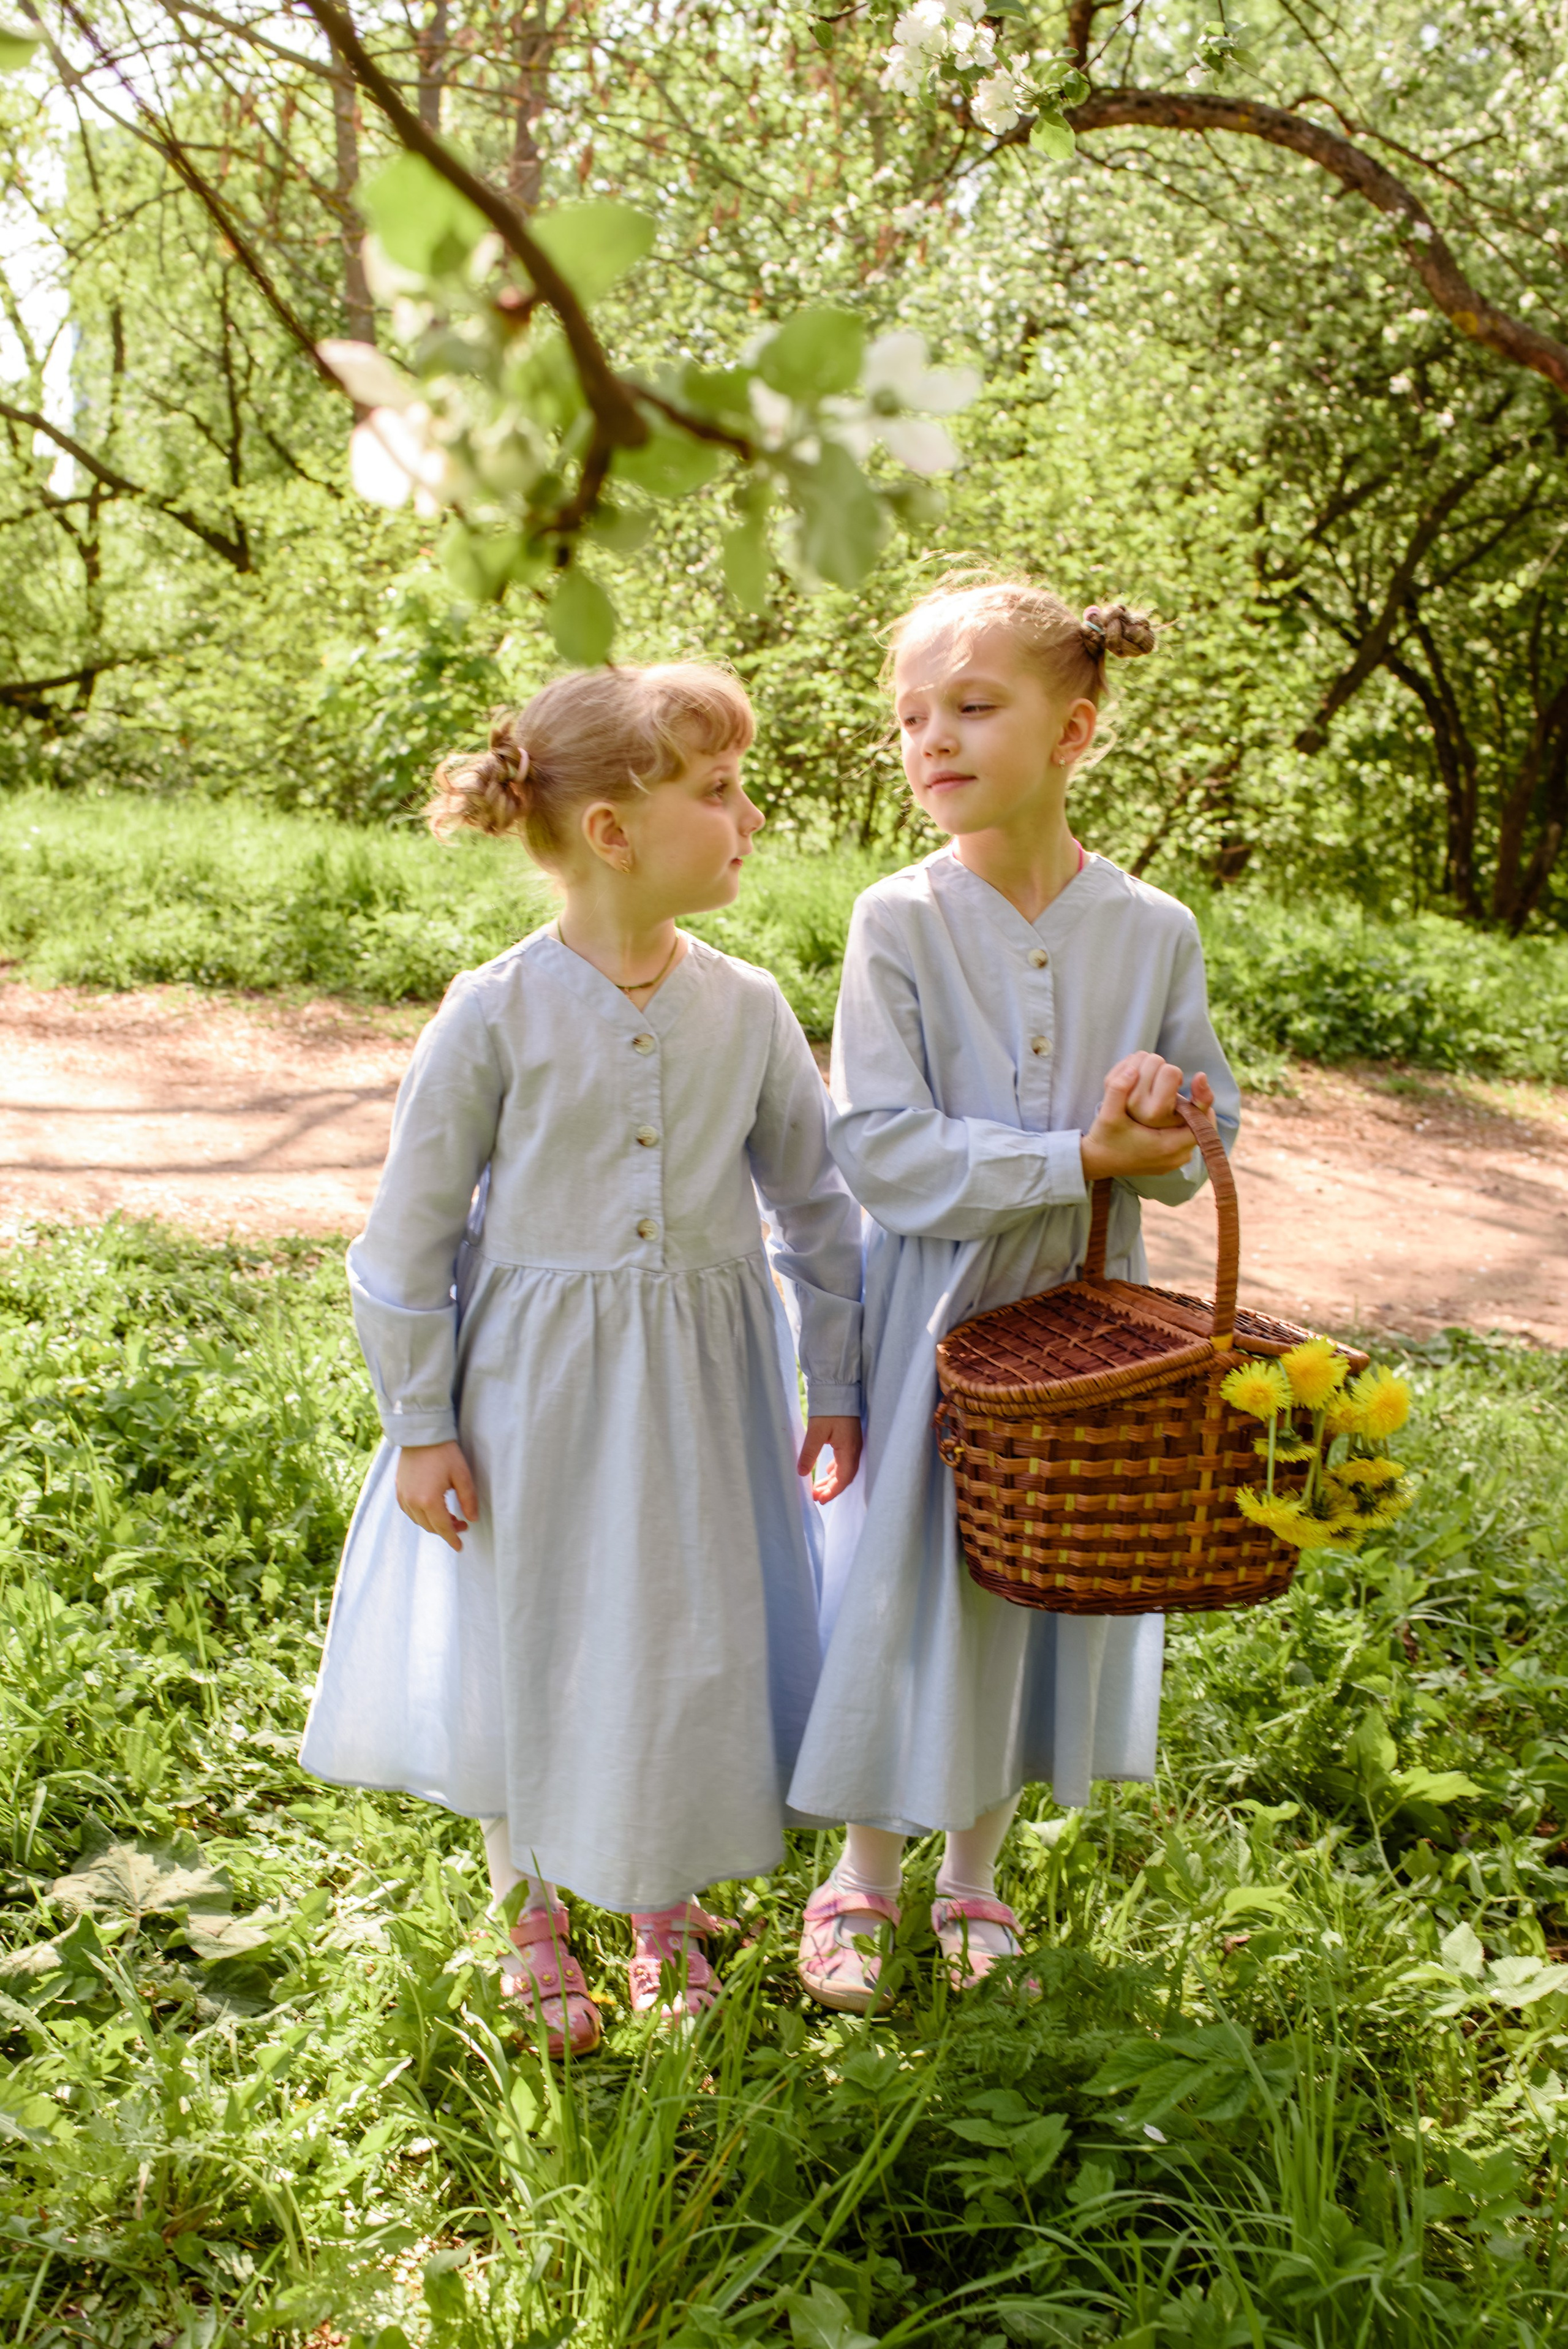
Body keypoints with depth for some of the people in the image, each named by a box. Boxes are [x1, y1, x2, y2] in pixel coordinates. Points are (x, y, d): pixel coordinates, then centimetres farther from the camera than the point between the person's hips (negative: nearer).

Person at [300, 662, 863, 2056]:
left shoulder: (747, 1009, -4)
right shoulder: (498, 1013, -13)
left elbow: (818, 1204, 6)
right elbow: (412, 1230, -6)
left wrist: (837, 1389, 9)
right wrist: (420, 1424, -5)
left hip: (703, 1385, 3)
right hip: (536, 1382, -2)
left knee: (693, 1642, 12)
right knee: (528, 1645, 11)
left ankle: (666, 1905, 39)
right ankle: (535, 1913, 37)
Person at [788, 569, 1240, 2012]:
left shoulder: (1153, 930, -3)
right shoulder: (899, 923, -12)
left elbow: (1210, 1133, 5)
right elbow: (883, 1151, -18)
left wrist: (1168, 1115, -18)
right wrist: (1083, 1155, -23)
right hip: (938, 1311, -3)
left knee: (1049, 1582, 13)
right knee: (906, 1581, 7)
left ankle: (975, 1874, 36)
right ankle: (864, 1877, 31)